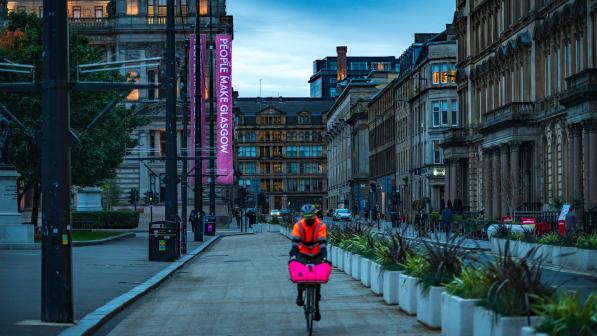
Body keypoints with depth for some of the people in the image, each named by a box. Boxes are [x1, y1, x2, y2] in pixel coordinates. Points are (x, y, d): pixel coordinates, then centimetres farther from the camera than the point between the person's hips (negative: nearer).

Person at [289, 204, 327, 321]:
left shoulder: (321, 226, -16)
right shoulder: (298, 225, -13)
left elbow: (323, 242, -23)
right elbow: (295, 242, -21)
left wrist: (324, 257, -35)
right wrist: (293, 256, -35)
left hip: (316, 255, 0)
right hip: (302, 254, 0)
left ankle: (316, 306, 6)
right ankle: (299, 295, -4)